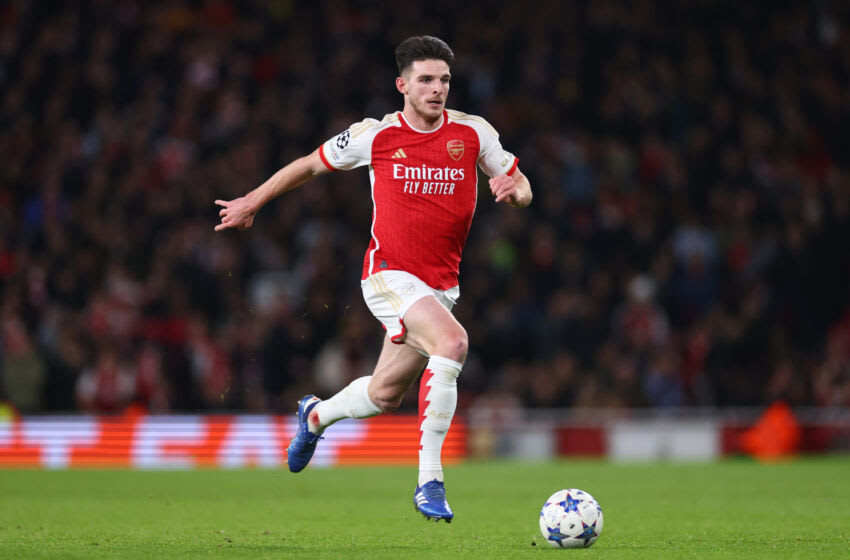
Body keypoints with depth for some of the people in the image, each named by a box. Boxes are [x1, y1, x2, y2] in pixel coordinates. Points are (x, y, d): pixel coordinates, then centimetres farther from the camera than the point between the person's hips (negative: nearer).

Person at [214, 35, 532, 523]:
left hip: (442, 285, 5)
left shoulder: (473, 133, 0)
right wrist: (252, 203, 18)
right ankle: (430, 480, -27)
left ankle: (316, 415, 50)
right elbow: (312, 165, 11)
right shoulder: (375, 135, -5)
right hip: (389, 274, -5)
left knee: (385, 395, 15)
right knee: (452, 342, -31)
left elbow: (521, 186, 11)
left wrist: (513, 189, -14)